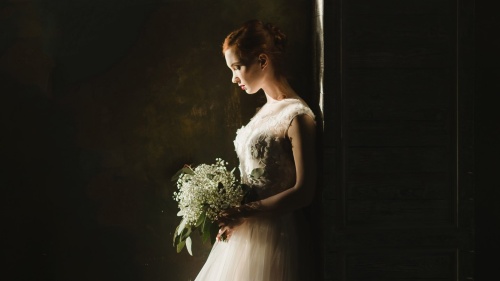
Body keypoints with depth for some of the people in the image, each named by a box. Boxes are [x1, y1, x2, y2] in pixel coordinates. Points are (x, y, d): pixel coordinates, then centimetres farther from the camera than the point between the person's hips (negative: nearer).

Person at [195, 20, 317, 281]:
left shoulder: (296, 115, -15)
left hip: (273, 234, -8)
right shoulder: (264, 111, 11)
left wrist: (245, 212, -23)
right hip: (244, 230, 8)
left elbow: (304, 191, -19)